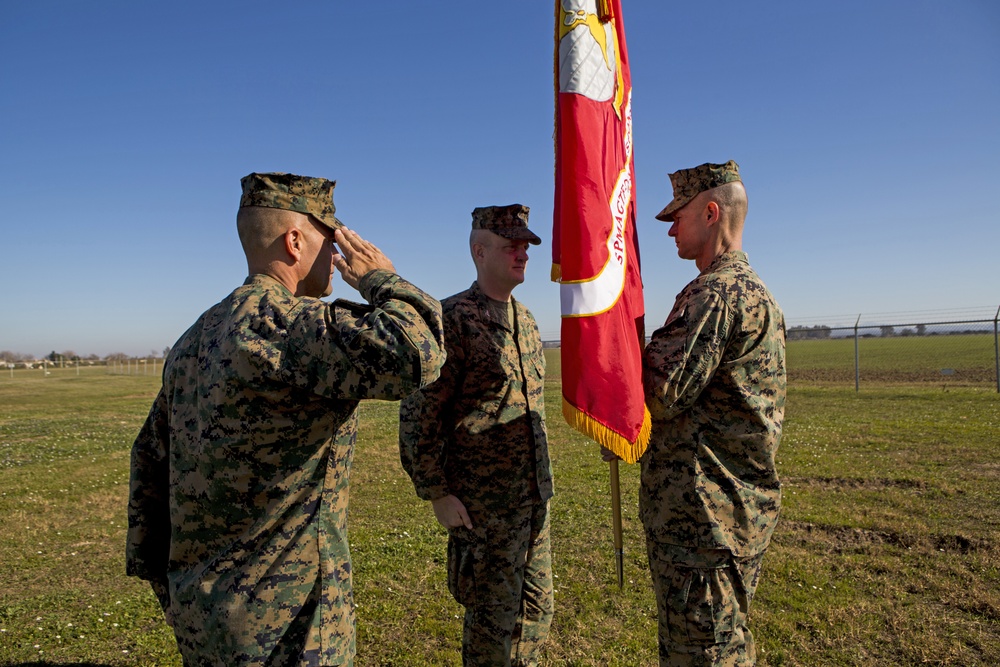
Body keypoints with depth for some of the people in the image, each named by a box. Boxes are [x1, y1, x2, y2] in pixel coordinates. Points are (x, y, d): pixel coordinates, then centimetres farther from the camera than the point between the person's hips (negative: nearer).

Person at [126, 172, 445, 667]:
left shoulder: (195, 340, 8)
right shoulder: (283, 322, -22)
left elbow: (150, 461, 14)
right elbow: (415, 355, -36)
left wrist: (162, 577, 21)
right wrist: (383, 281, -16)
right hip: (276, 624, -9)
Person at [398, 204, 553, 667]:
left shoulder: (526, 321, 9)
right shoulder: (453, 319, -15)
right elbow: (418, 414, -15)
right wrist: (437, 493, -14)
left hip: (535, 498, 7)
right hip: (483, 506, -7)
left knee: (537, 610, 19)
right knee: (493, 619, 9)